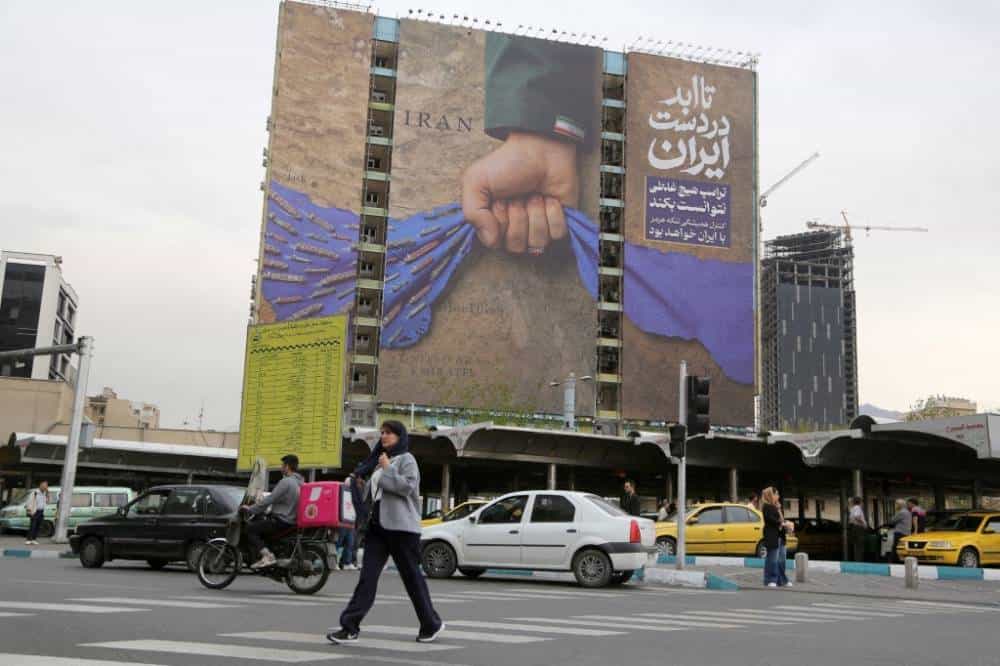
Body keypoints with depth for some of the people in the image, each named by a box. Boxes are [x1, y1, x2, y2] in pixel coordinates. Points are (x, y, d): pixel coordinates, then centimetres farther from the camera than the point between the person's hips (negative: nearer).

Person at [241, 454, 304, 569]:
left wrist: (250, 509, -7)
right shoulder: (299, 482, 12)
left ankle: (266, 555, -20)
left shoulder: (286, 482, -17)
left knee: (250, 528, -6)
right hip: (293, 520, 10)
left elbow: (269, 500, -17)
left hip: (282, 522, -9)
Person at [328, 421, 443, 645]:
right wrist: (360, 486, 9)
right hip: (378, 524, 7)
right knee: (367, 575, -2)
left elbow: (408, 486, -18)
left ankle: (432, 625, 16)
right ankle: (350, 626, -5)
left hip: (401, 526, -7)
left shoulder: (406, 459, -3)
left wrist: (387, 469, -15)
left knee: (411, 576, 2)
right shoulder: (382, 461, 21)